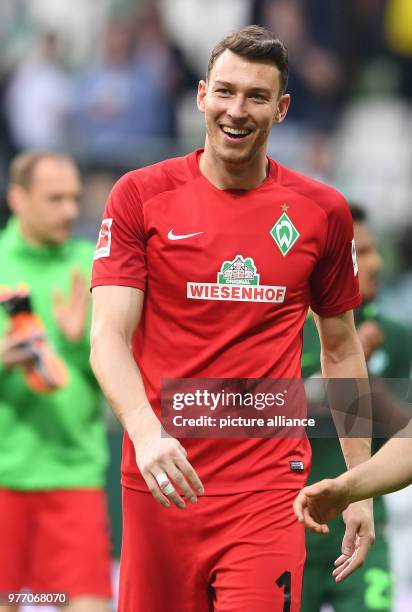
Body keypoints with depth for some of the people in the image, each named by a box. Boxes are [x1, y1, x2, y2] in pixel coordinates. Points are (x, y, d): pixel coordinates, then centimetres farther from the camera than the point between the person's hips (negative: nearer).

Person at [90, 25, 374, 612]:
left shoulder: (322, 211, 6)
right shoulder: (141, 196, 0)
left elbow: (342, 350, 16)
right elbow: (109, 338, -6)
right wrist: (146, 432, -25)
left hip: (269, 482, 0)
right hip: (163, 476, 0)